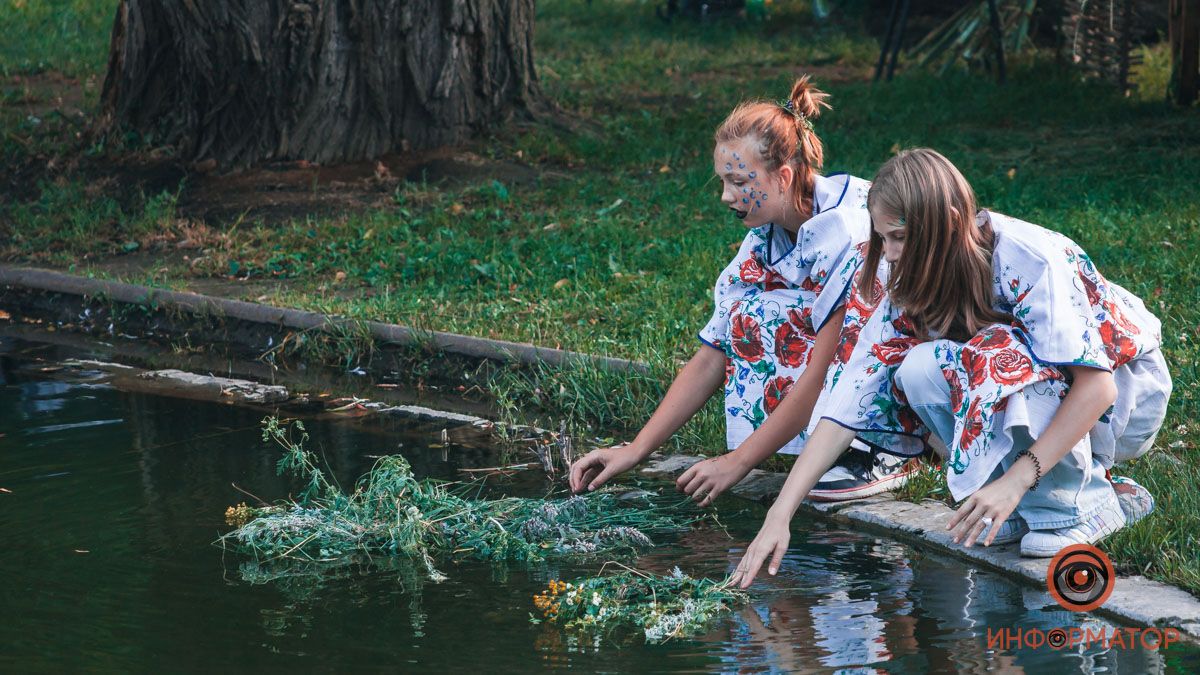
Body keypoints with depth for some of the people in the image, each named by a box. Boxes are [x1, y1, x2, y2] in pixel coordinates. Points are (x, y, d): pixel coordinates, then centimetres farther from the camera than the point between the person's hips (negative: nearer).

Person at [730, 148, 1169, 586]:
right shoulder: (913, 289, -10)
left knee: (997, 356, -33)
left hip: (1125, 391, -5)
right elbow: (848, 406, -14)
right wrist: (780, 515, -21)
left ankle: (1084, 503, -16)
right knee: (920, 369, -21)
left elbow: (1095, 386, -32)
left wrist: (1016, 480, -38)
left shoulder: (1031, 260, -28)